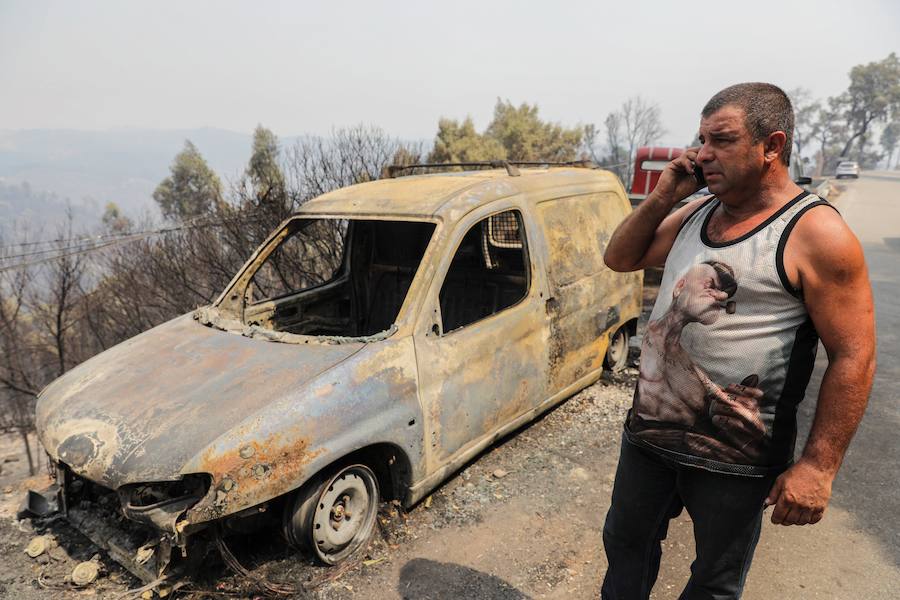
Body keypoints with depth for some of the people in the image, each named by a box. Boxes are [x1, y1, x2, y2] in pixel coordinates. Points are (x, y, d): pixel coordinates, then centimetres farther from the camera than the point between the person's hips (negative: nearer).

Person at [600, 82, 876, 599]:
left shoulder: (815, 234, -15)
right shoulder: (694, 215, 5)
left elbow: (854, 358, -16)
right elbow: (619, 258, 9)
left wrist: (819, 466, -18)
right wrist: (663, 196, -4)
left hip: (735, 459, -5)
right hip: (649, 428, 6)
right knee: (625, 543, 23)